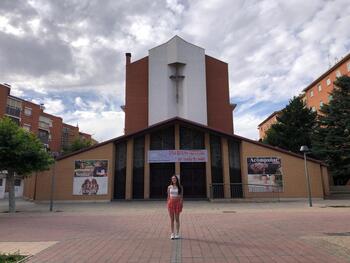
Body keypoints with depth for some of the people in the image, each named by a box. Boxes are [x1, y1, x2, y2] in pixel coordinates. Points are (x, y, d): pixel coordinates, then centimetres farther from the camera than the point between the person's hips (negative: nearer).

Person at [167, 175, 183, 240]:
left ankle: (177, 233, 11)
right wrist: (168, 204, 4)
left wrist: (181, 204, -6)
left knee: (177, 219, 2)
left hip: (177, 203, -1)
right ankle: (172, 233, 12)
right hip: (171, 203, 2)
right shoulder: (169, 187, 6)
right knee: (172, 219, 5)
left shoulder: (180, 187, 2)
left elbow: (181, 196, 1)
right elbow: (168, 196, 9)